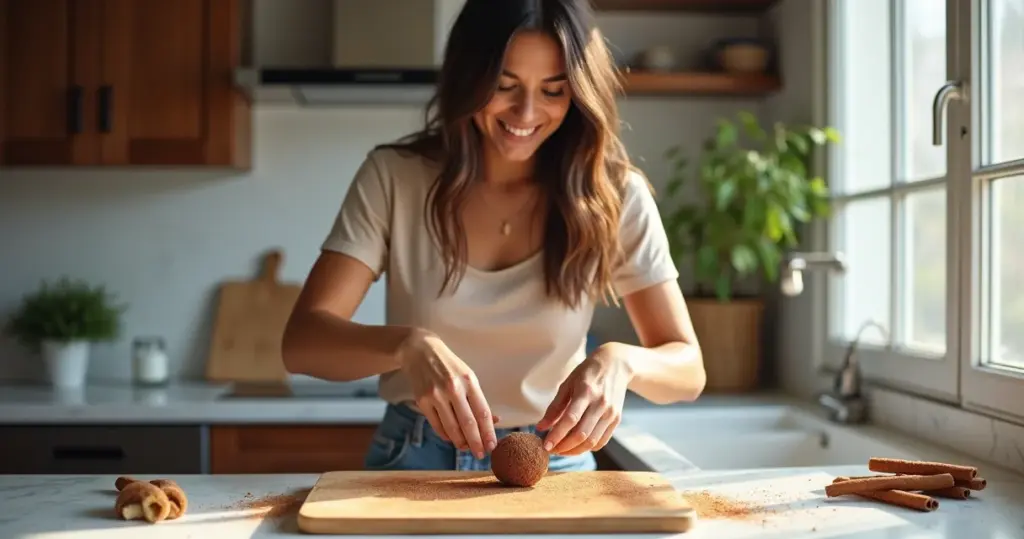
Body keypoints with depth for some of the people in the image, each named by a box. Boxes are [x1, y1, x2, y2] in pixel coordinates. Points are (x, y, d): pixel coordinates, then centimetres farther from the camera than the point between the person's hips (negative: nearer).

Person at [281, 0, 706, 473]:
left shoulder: (614, 195, -6)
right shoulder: (393, 176, -7)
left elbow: (687, 368, -5)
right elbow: (301, 341, -12)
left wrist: (619, 362, -28)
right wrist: (409, 346, -32)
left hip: (554, 466, 1)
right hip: (414, 462, -1)